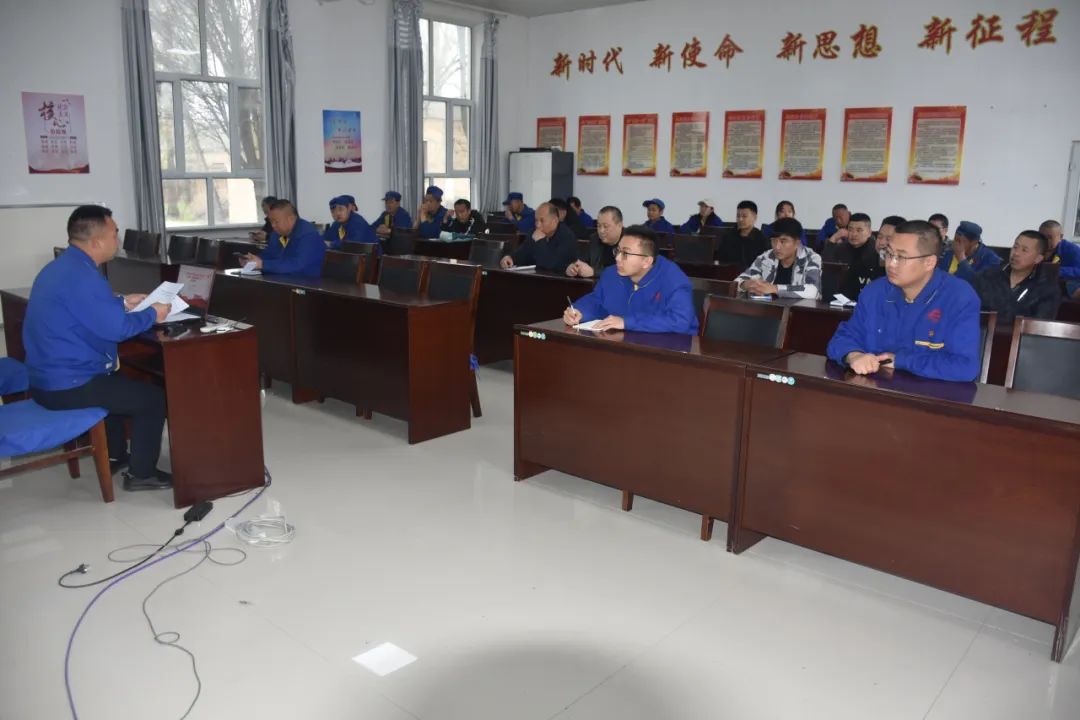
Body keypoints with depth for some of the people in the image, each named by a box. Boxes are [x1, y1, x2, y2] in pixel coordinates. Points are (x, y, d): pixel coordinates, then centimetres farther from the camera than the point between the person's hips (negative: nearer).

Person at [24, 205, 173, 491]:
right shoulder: (82, 275, -24)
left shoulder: (60, 266, 10)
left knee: (118, 382, 33)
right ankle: (141, 473, 8)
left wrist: (123, 302, 22)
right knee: (153, 397, -1)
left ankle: (114, 456, 39)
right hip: (67, 386, -11)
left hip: (47, 378, 11)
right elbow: (117, 328, -25)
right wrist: (152, 314, -9)